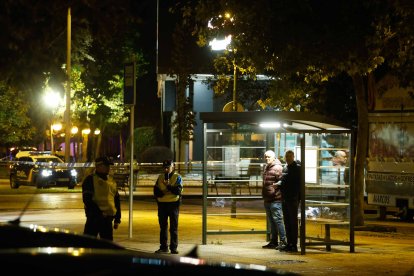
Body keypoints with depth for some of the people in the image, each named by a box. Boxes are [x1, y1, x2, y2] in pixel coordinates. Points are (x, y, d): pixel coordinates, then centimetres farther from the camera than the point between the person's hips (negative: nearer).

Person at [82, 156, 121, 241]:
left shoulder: (111, 181, 16)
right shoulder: (90, 180, -5)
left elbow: (116, 200, 21)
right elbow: (87, 200, -13)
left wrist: (117, 218, 16)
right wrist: (99, 213, -19)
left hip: (108, 218, 6)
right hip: (94, 218, -6)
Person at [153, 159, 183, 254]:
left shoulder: (177, 177, -1)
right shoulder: (160, 177, 12)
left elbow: (178, 191, -14)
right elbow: (156, 190, 10)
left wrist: (168, 185, -23)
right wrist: (161, 193, -10)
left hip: (173, 204, -4)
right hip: (162, 204, 4)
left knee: (173, 227, -2)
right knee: (163, 227, 9)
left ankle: (173, 248, -1)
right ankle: (163, 247, 16)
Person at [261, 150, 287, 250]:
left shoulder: (277, 168, -11)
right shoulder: (266, 168, 18)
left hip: (275, 199, -10)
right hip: (267, 199, 10)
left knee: (277, 220, -9)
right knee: (271, 222, 14)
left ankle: (283, 241, -7)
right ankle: (273, 242, 21)